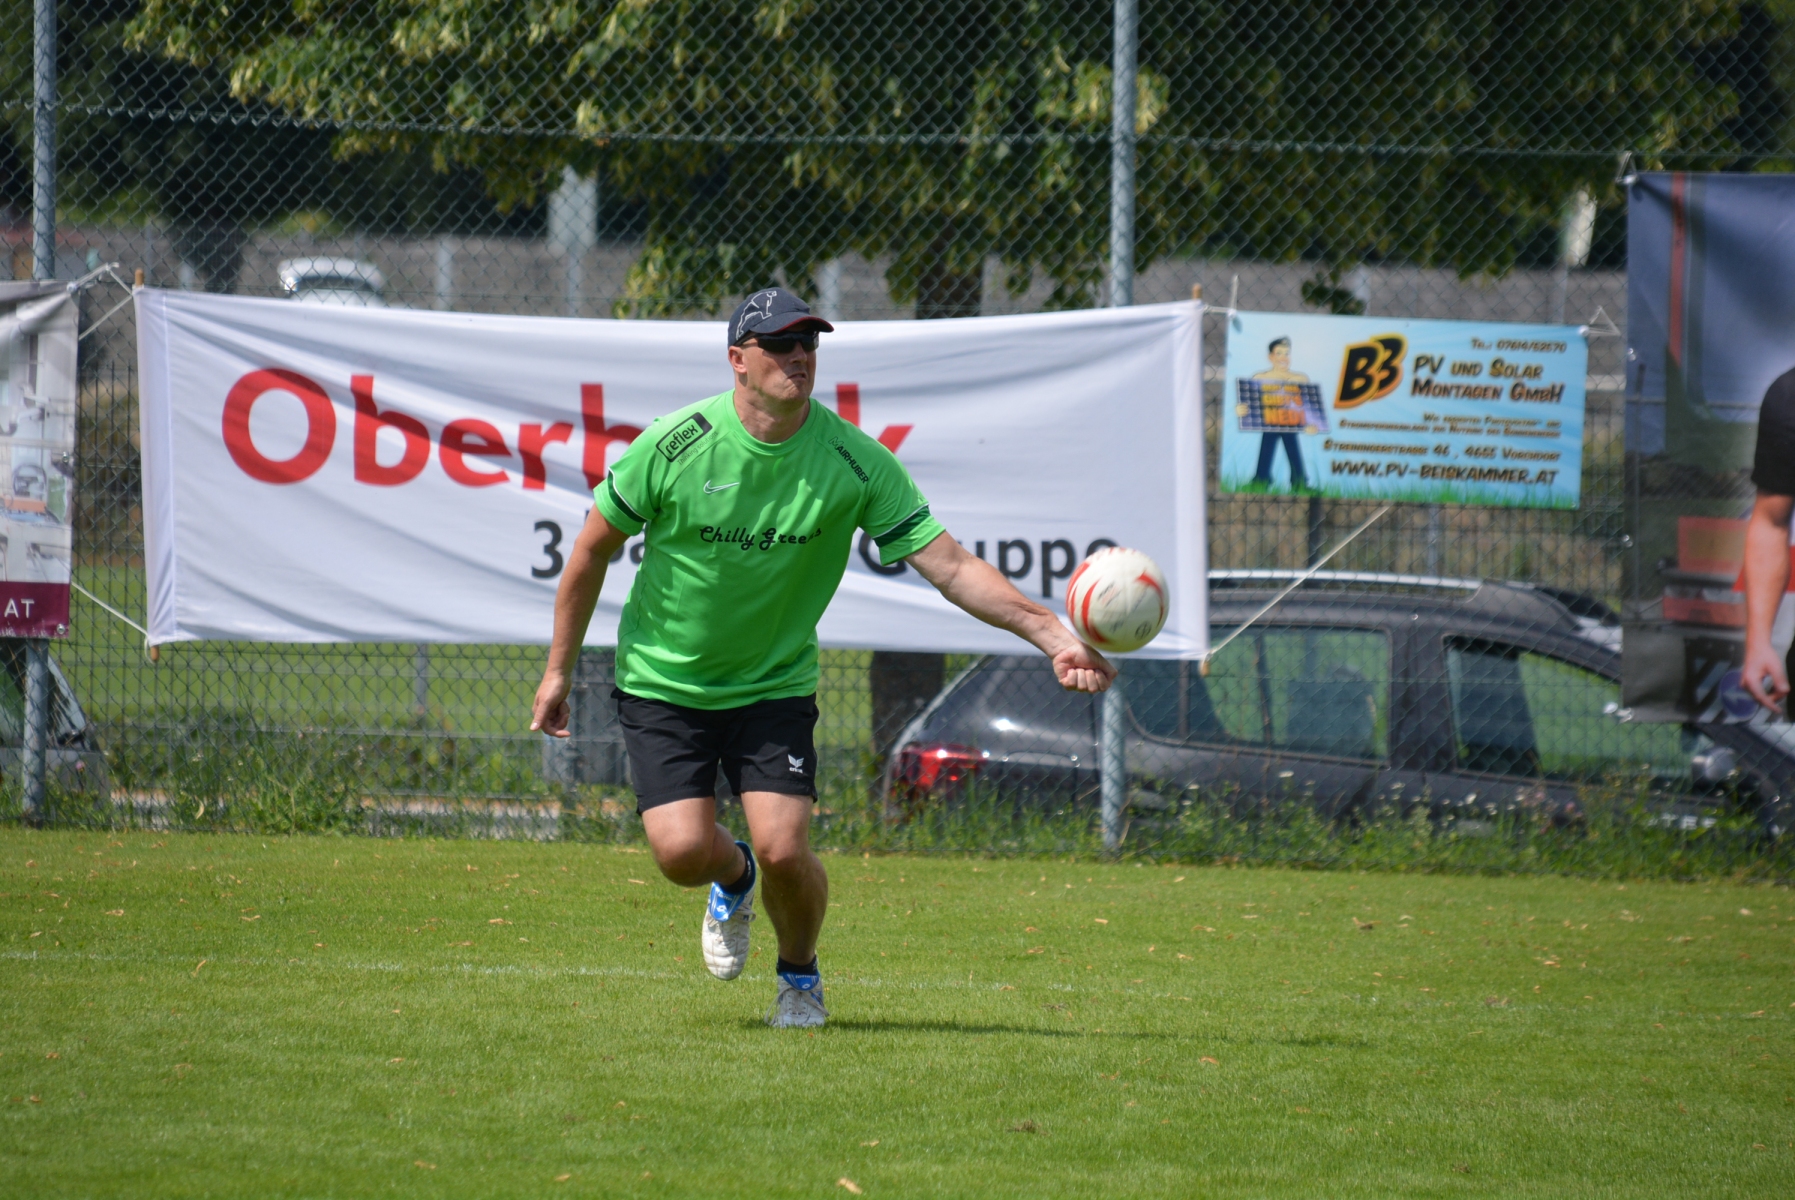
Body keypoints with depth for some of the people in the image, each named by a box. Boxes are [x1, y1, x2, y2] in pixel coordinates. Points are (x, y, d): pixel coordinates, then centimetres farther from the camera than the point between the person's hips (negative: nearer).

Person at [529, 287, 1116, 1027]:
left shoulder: (853, 461, -14)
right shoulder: (675, 445, -16)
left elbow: (950, 565, -16)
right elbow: (593, 550, -2)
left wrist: (1054, 635, -27)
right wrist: (559, 669, 3)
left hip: (775, 683, 0)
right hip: (663, 681, 0)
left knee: (784, 850, -16)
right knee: (682, 850, -15)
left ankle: (799, 975, 18)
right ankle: (734, 881, 26)